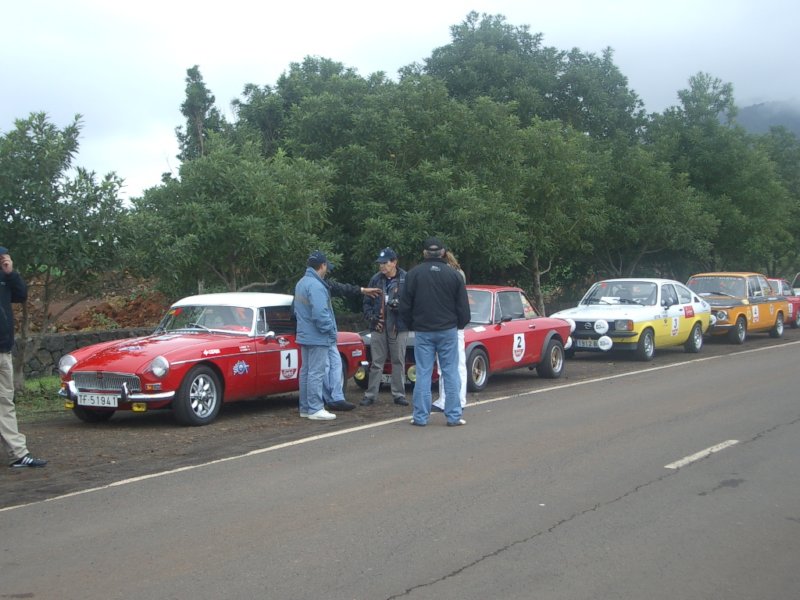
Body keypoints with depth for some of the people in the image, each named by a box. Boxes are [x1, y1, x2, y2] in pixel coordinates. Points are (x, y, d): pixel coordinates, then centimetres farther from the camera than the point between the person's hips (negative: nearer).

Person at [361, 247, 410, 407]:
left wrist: (399, 304, -19)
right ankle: (370, 395, 9)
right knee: (376, 363, 5)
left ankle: (399, 394, 15)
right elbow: (367, 301, 14)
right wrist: (369, 315, -1)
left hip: (398, 328, -2)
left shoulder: (405, 279, -5)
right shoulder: (376, 279, 7)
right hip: (378, 327, 2)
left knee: (398, 362, 7)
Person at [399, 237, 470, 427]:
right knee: (451, 373, 5)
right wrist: (460, 324, 18)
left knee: (423, 374, 4)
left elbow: (404, 306, 0)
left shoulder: (414, 274, -3)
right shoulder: (454, 275, -2)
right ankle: (453, 416, 6)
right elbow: (463, 306, 0)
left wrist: (412, 325, 15)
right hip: (448, 330, 0)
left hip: (422, 332, 0)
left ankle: (421, 417, 5)